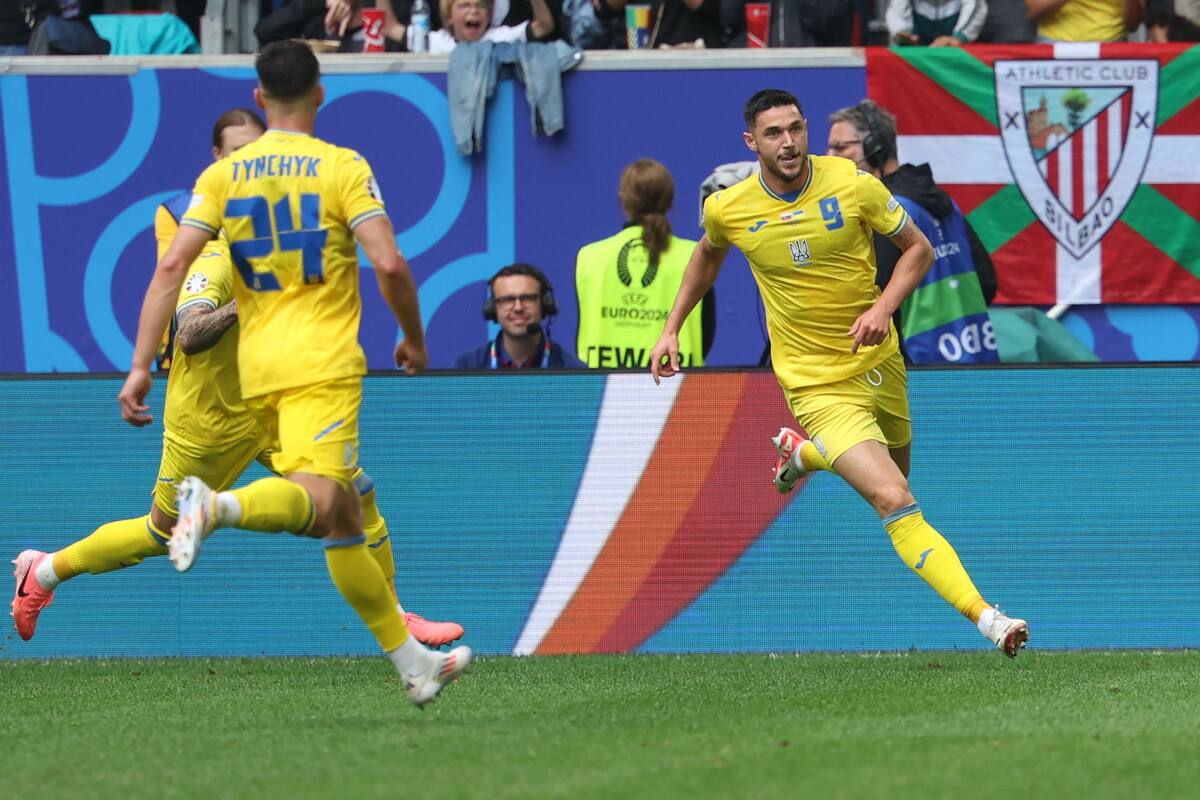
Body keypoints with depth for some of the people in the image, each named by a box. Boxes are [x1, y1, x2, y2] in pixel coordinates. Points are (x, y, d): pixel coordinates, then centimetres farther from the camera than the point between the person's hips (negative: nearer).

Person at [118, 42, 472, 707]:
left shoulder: (223, 175, 9)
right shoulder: (342, 167, -2)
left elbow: (171, 266, 0)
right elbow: (390, 265, -11)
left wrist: (141, 367, 0)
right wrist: (414, 339, 7)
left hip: (258, 368, 6)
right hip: (323, 364, -6)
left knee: (342, 521, 12)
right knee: (318, 500, -23)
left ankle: (411, 661, 16)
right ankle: (217, 507, -51)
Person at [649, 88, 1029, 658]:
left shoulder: (853, 185, -12)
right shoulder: (729, 209, -9)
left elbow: (918, 248, -1)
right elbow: (708, 255, 16)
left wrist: (883, 307, -17)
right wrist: (672, 328, 17)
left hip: (879, 363, 3)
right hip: (819, 386, -3)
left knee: (896, 472, 26)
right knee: (896, 502, -20)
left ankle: (802, 452, 53)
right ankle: (986, 619, -28)